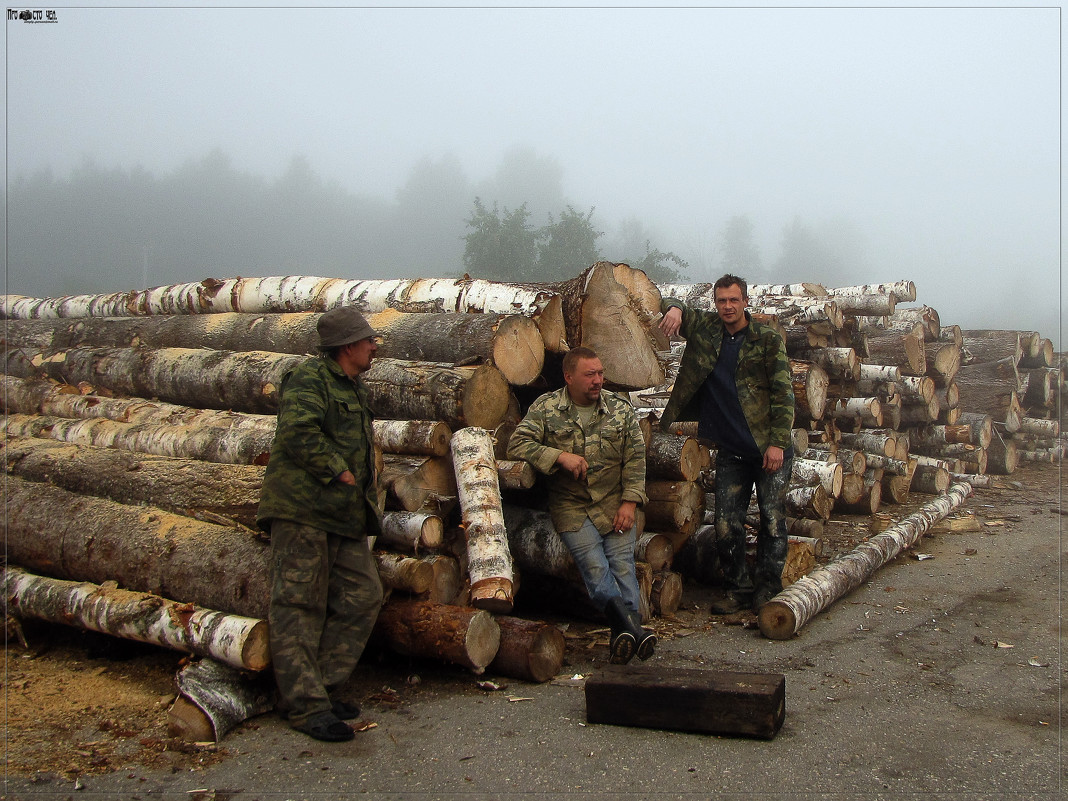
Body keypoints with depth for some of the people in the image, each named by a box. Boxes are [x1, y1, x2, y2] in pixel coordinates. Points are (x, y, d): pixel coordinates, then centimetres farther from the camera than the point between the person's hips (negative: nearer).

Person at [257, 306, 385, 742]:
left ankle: (322, 685, 16)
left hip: (343, 516, 10)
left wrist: (367, 500, 19)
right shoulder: (308, 379, -8)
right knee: (298, 606, -3)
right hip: (302, 510, -9)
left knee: (363, 596, 6)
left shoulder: (354, 389, 22)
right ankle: (305, 705, 2)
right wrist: (339, 471, -16)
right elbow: (299, 432, -24)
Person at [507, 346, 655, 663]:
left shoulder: (621, 409, 7)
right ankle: (631, 625, -25)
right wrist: (560, 456, -17)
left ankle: (624, 634, -16)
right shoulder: (545, 407, 1)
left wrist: (629, 502, -4)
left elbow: (635, 459, 6)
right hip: (570, 505, -1)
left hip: (614, 502, 2)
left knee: (622, 563, -16)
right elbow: (518, 444, -6)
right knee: (594, 565, -20)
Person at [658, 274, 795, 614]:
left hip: (769, 447, -3)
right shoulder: (706, 328, 6)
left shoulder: (768, 340, -3)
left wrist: (777, 442, -13)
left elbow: (783, 394, -5)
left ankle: (768, 587, 15)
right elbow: (670, 306, 14)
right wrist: (674, 309, -12)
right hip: (730, 451, 3)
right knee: (727, 524, 1)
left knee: (773, 519, 1)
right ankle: (737, 587, 15)